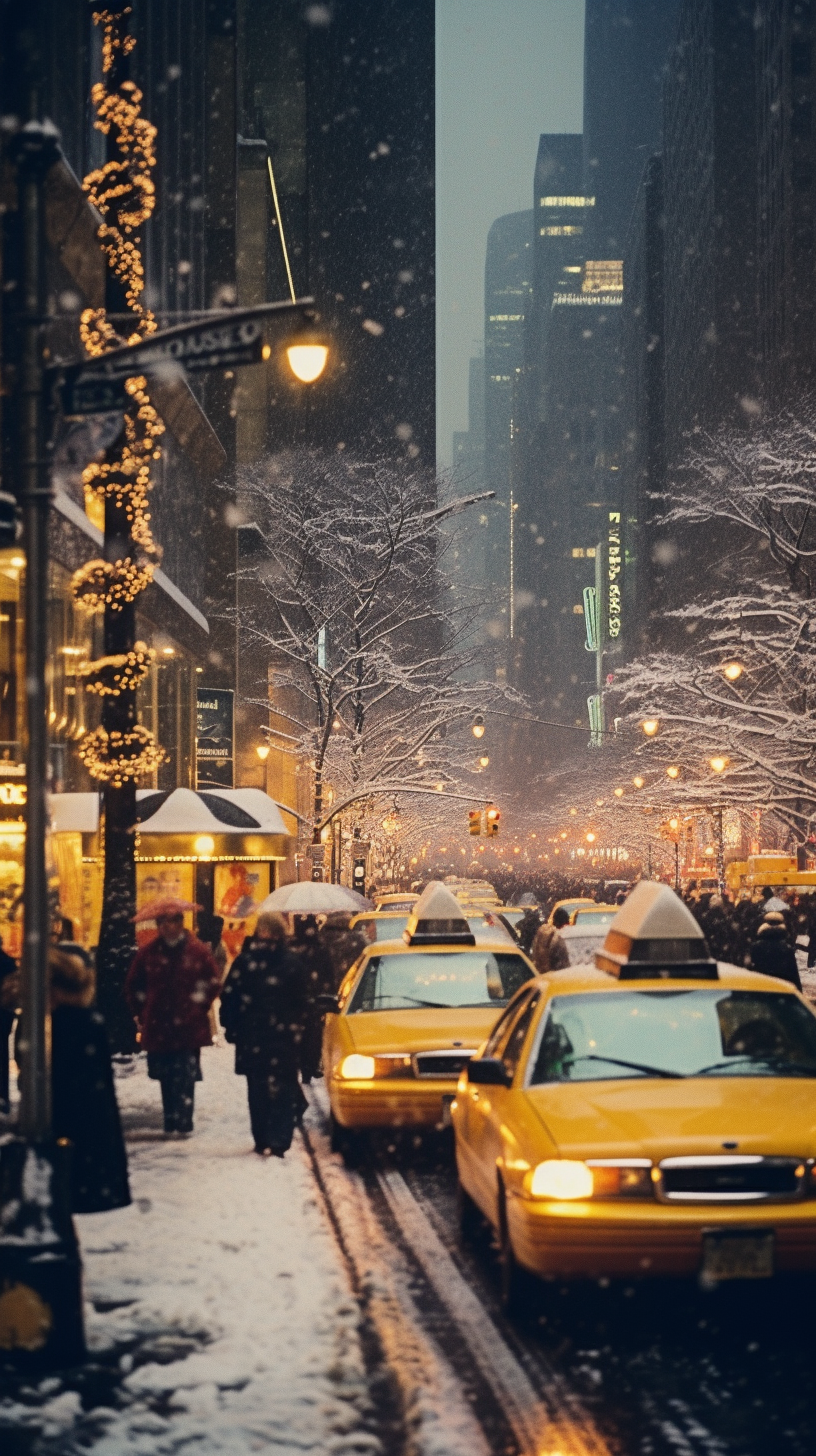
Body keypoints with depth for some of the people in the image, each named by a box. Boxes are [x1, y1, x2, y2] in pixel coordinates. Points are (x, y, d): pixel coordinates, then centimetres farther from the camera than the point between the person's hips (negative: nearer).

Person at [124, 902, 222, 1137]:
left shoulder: (197, 951, 0)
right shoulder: (148, 952, 5)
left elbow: (213, 982, 9)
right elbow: (133, 985, 15)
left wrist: (199, 1007, 4)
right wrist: (141, 1014, 10)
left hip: (189, 1027, -2)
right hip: (157, 1027, 2)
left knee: (185, 1078, -4)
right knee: (166, 1079, 7)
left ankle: (182, 1124, -1)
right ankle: (172, 1124, 14)